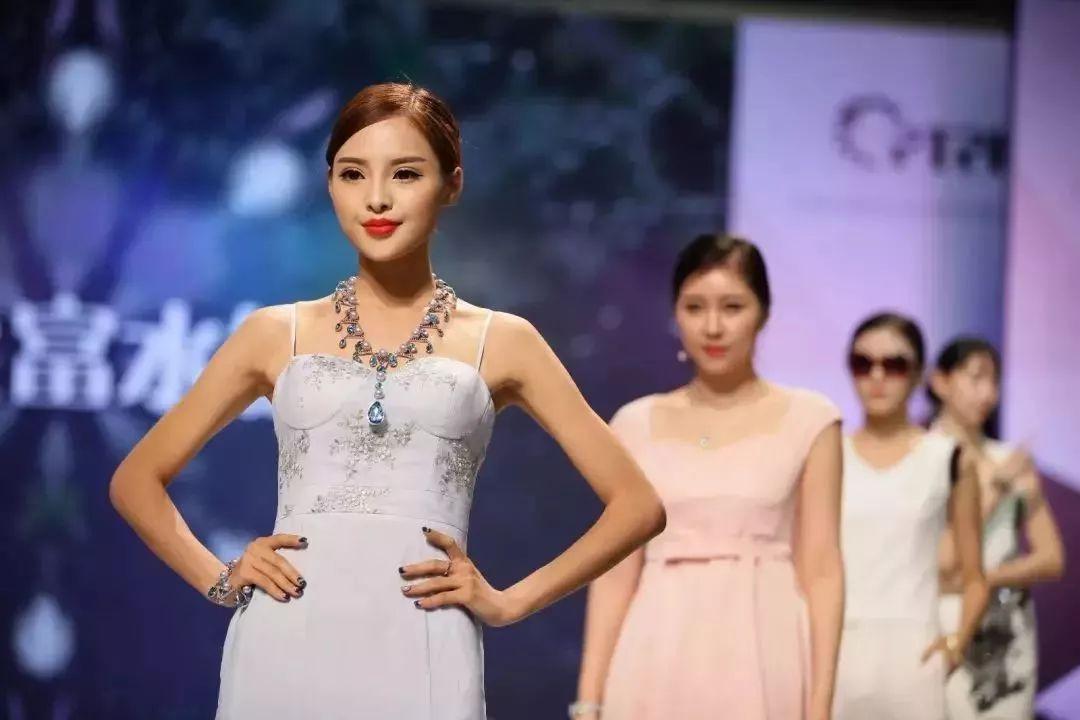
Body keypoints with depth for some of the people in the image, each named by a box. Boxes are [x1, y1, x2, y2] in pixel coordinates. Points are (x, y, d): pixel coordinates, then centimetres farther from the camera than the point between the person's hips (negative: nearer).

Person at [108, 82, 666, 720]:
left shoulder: (500, 342, 9)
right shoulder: (277, 334, 12)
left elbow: (637, 503, 9)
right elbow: (136, 480, 18)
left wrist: (508, 601, 1)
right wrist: (219, 580, 4)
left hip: (420, 660, -1)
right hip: (282, 653, 1)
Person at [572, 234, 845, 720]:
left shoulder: (807, 421, 2)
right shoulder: (636, 425, 8)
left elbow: (822, 571, -1)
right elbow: (616, 573, 7)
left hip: (762, 661, -2)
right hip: (658, 665, 2)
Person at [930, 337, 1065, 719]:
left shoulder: (1012, 461, 10)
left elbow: (1052, 559, 7)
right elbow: (940, 561, -11)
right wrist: (995, 487, -8)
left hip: (1009, 633, 4)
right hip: (941, 625, -4)